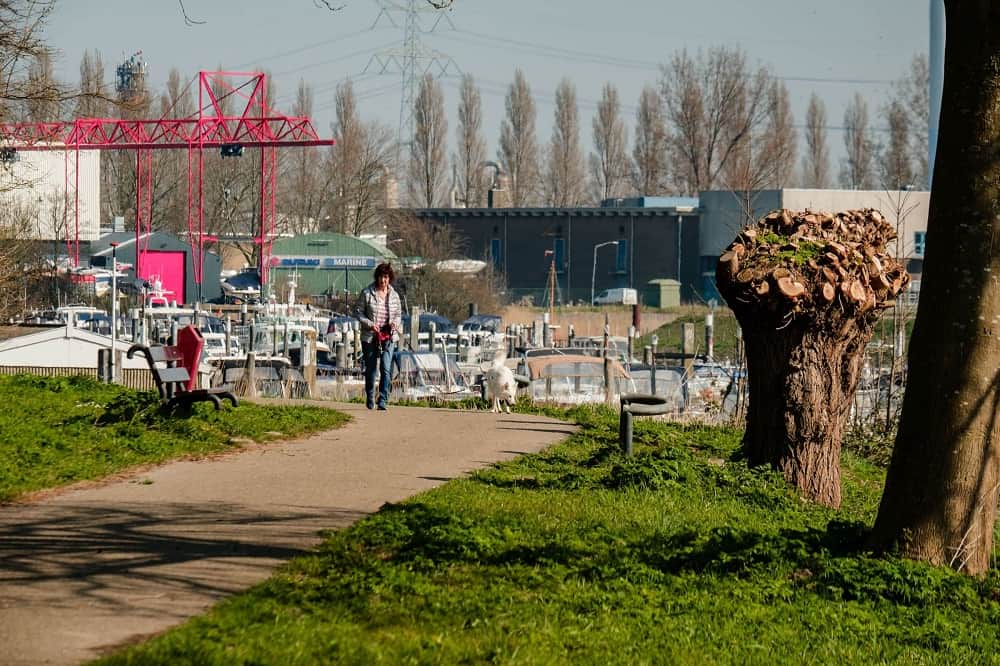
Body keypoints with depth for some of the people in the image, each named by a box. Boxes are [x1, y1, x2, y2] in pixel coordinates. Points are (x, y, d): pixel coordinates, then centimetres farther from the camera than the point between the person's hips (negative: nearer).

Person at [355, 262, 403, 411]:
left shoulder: (394, 295, 6)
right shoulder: (367, 293, -3)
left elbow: (399, 314, 16)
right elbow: (358, 311, 0)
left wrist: (395, 323, -6)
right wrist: (369, 324, -15)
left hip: (388, 337, 1)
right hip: (370, 337, -1)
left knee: (386, 369, -12)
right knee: (371, 369, 9)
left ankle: (382, 401, -9)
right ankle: (370, 398, 28)